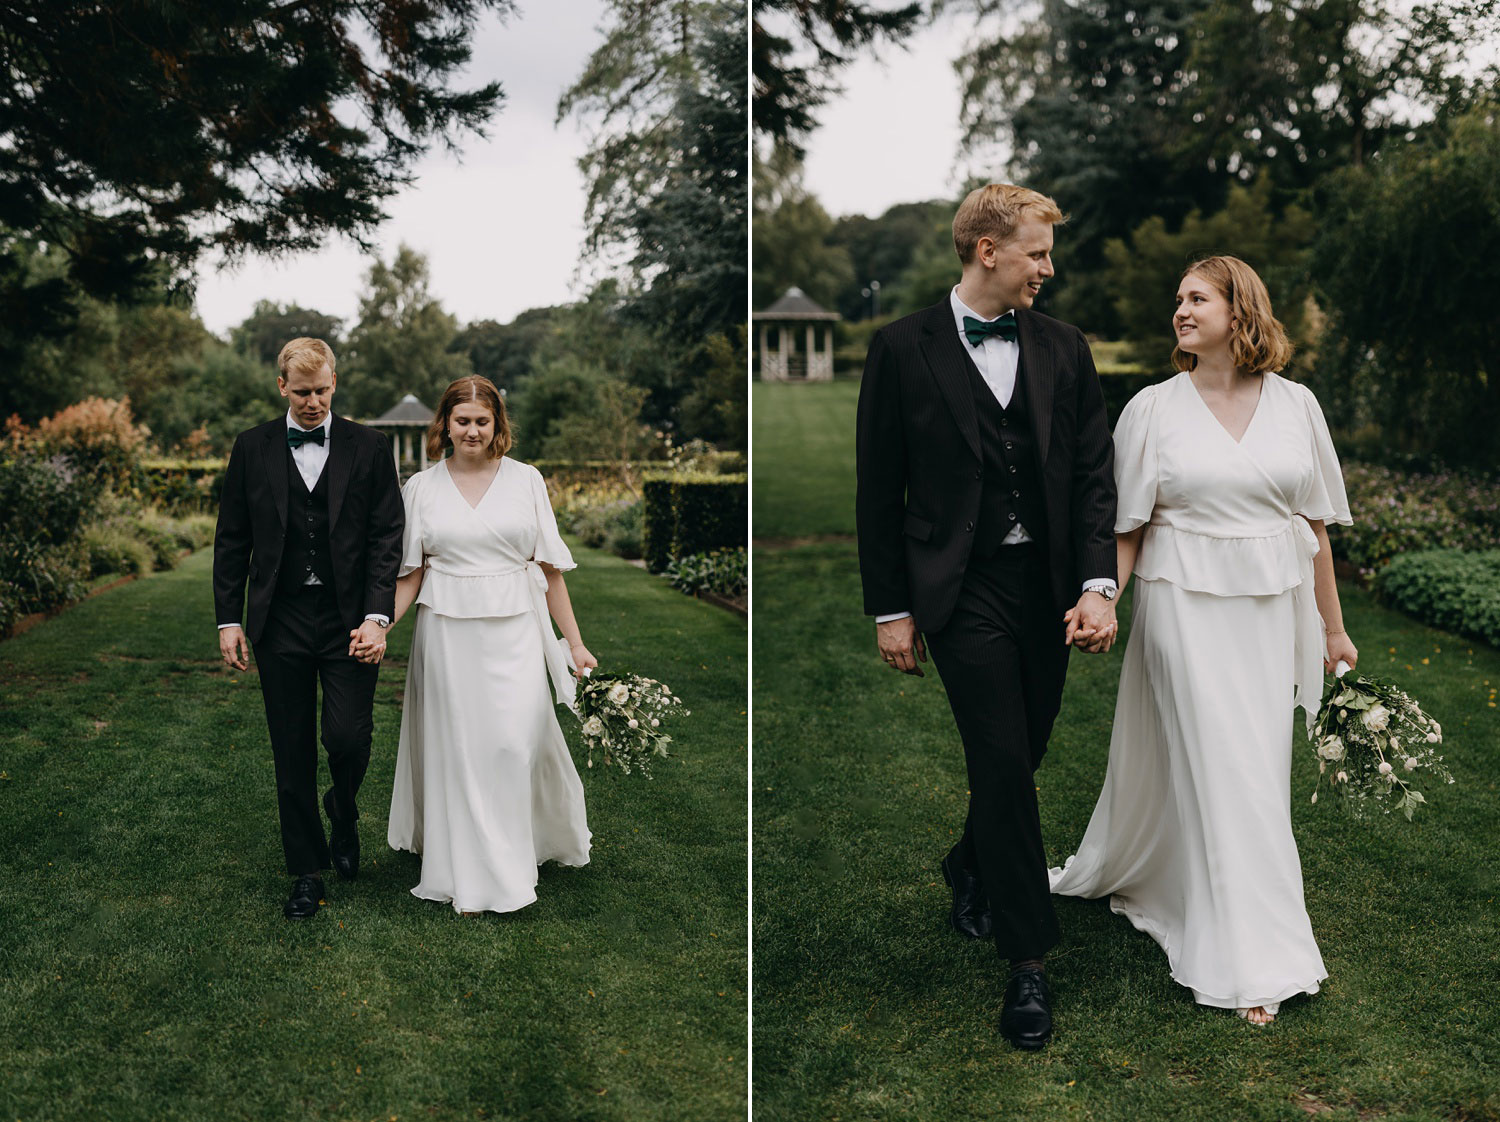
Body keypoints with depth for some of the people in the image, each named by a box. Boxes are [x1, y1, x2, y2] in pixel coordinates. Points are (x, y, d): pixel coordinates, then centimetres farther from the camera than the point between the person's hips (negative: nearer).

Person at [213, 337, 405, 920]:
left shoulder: (368, 447, 1)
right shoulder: (252, 447, 5)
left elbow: (386, 537, -2)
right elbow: (232, 540, 7)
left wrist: (377, 615, -12)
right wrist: (229, 619, 1)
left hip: (349, 620, -1)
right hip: (280, 621, 2)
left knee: (348, 736, -9)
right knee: (292, 754, 7)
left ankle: (343, 811, 26)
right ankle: (307, 869, 22)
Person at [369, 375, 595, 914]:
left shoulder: (525, 479, 4)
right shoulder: (421, 487, 6)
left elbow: (550, 567, 5)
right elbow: (411, 574, 7)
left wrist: (574, 642, 3)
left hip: (514, 631, -1)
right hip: (447, 632, 1)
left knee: (515, 742, -8)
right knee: (457, 748, 3)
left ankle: (516, 858, 11)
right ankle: (467, 876, 15)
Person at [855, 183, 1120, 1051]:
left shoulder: (1064, 348, 6)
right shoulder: (904, 349, -4)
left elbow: (1094, 473, 3)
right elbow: (879, 490, -2)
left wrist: (1097, 584, -10)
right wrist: (891, 610, -3)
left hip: (1049, 584, 4)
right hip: (962, 586, -4)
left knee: (1021, 753, 15)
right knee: (1003, 761, -6)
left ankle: (970, 867, 44)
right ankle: (1029, 959, 6)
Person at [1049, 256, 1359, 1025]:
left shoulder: (1294, 404, 5)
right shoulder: (1154, 408, -1)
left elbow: (1315, 523, 9)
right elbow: (1127, 526, -1)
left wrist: (1332, 626, 10)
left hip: (1271, 608, 4)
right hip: (1187, 607, -3)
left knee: (1255, 762, 10)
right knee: (1223, 769, -5)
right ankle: (1253, 961, 3)